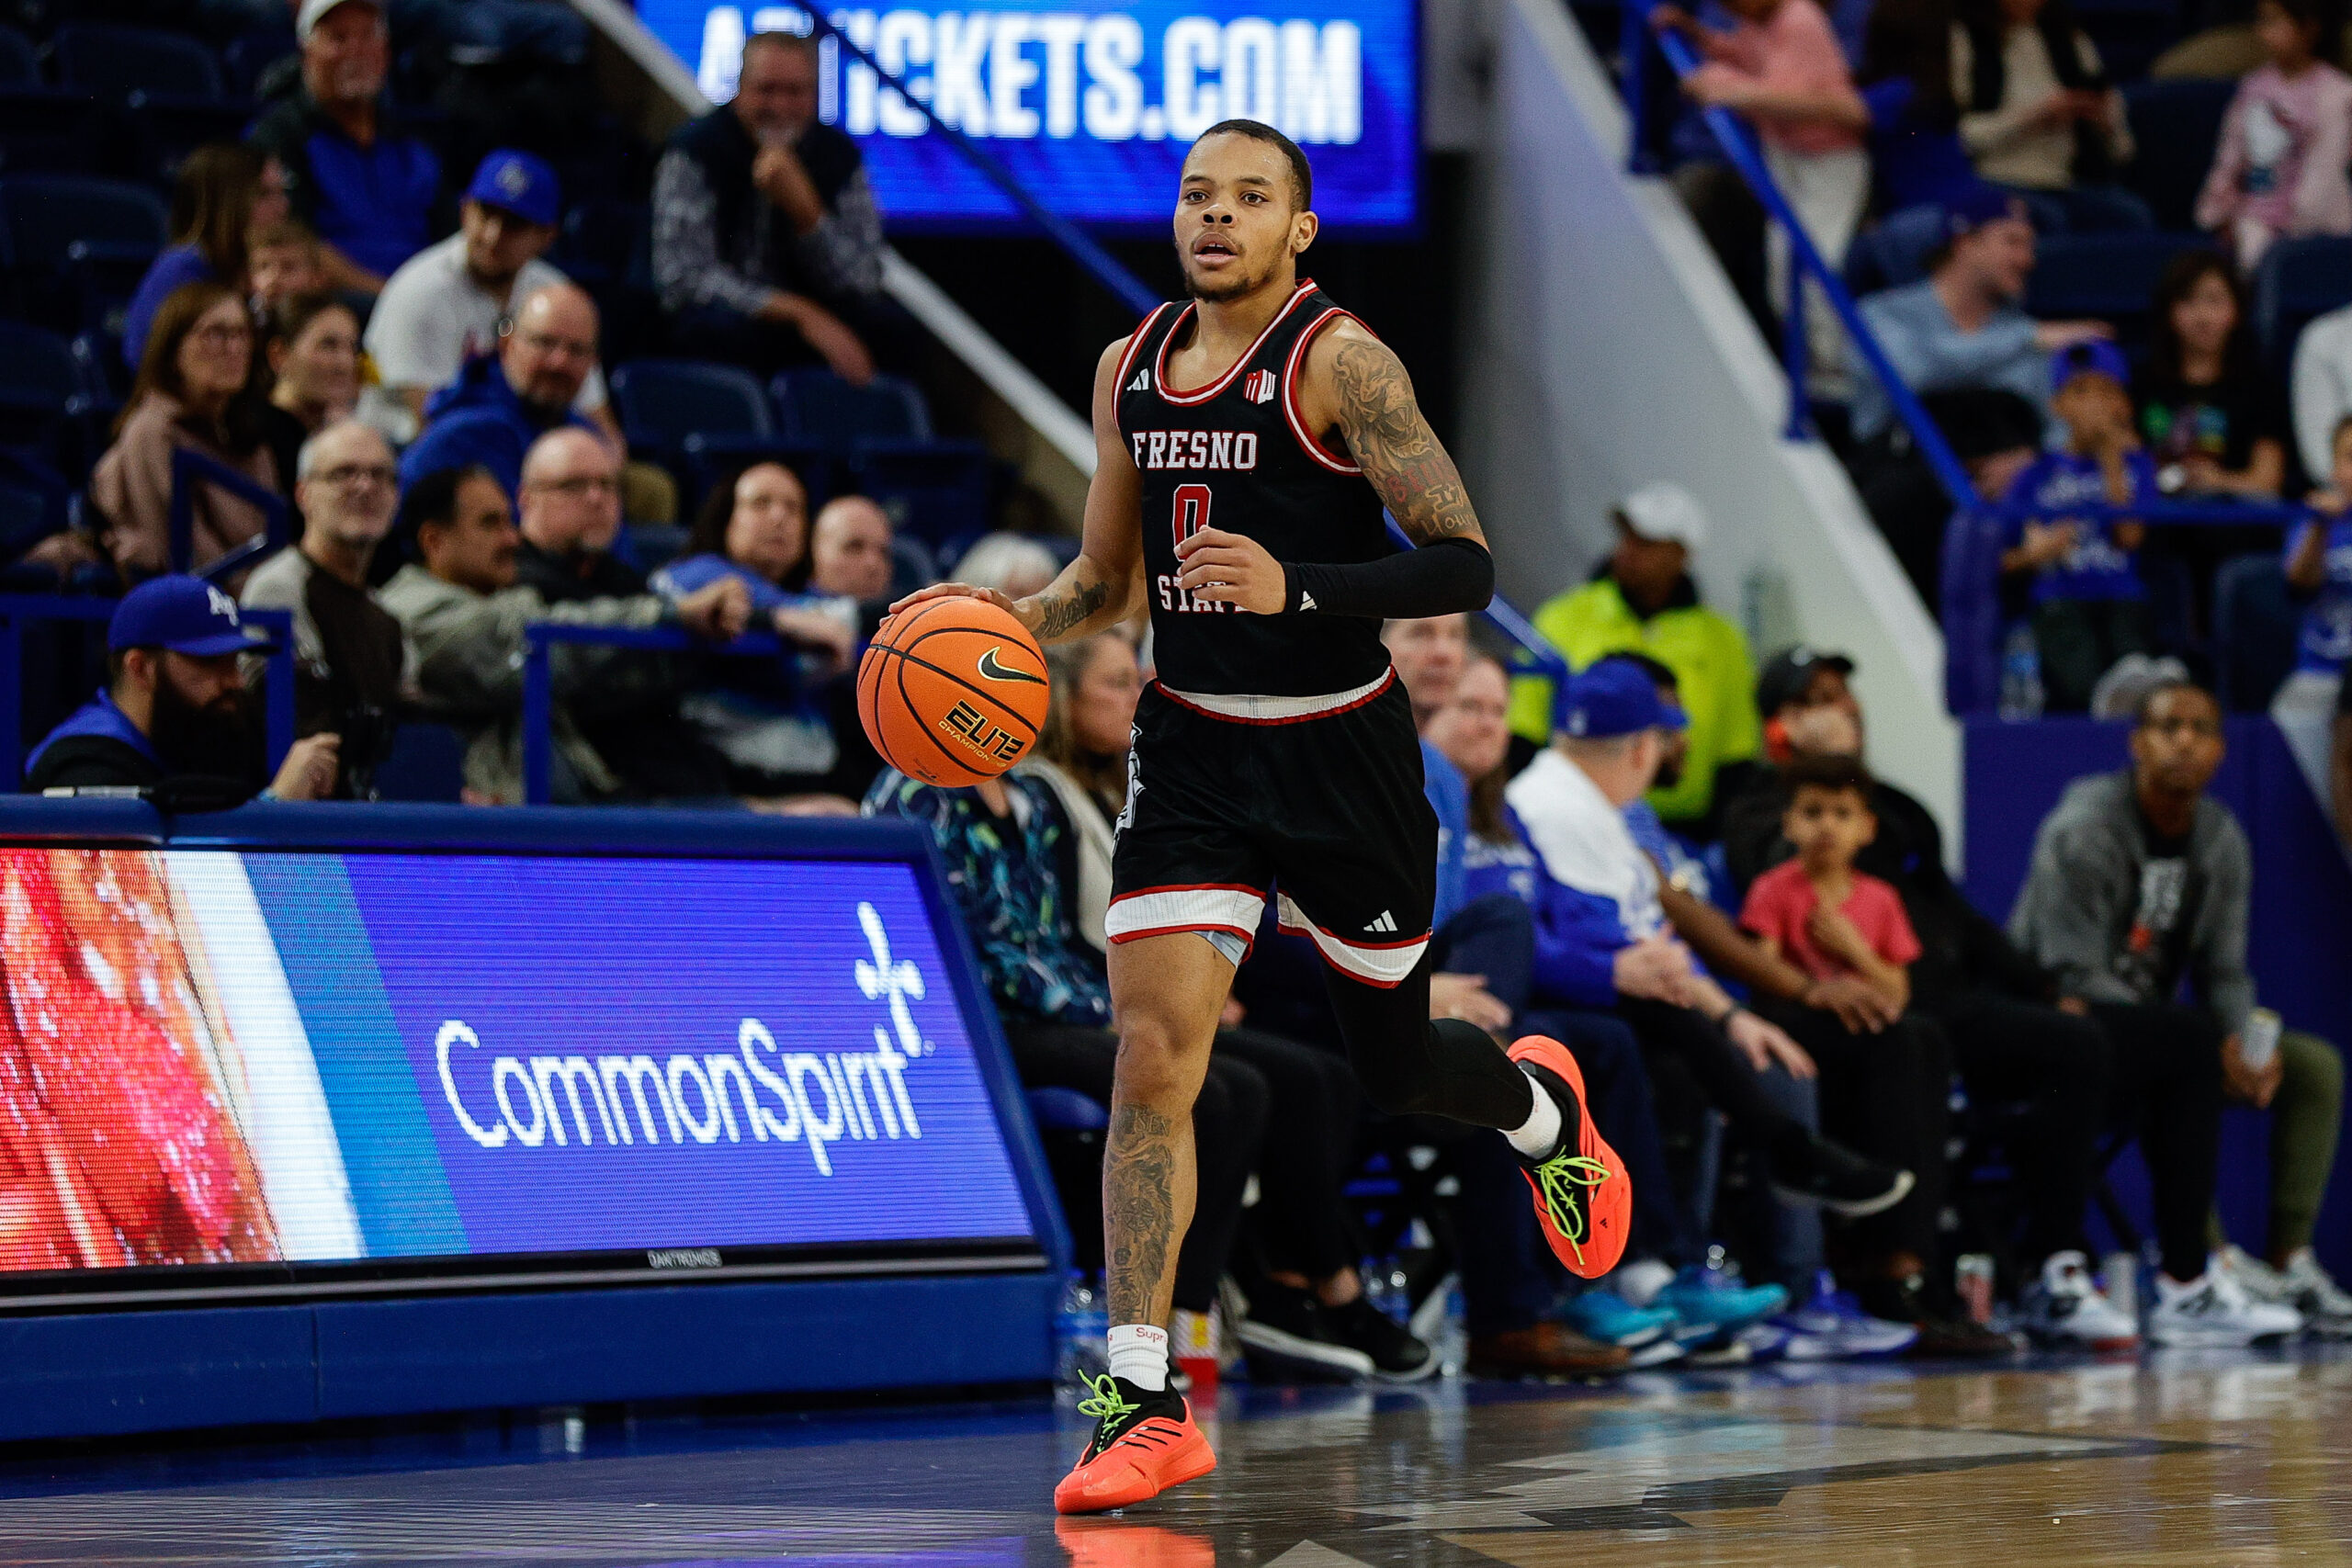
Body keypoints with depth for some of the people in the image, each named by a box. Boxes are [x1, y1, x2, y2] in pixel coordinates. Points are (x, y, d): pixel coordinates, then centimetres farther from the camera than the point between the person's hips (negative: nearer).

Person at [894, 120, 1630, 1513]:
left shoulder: (1340, 362, -14)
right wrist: (1018, 618, -2)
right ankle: (1145, 1405, -12)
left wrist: (1298, 589, -31)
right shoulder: (1131, 369, 5)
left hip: (1343, 755, -4)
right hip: (1192, 753, 4)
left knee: (1393, 1060, 13)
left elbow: (1465, 567, -18)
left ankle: (1542, 1106, 51)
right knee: (1153, 1052, -12)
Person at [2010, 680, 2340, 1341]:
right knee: (2190, 1041, -35)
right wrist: (2214, 1048, -25)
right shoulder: (2084, 831, -15)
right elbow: (2072, 976, -21)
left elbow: (2224, 972, 9)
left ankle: (2290, 1258, -11)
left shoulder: (2221, 839, 7)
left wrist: (2246, 1043, -17)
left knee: (2315, 1065, -3)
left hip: (2152, 1033, 8)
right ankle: (2186, 1285, -38)